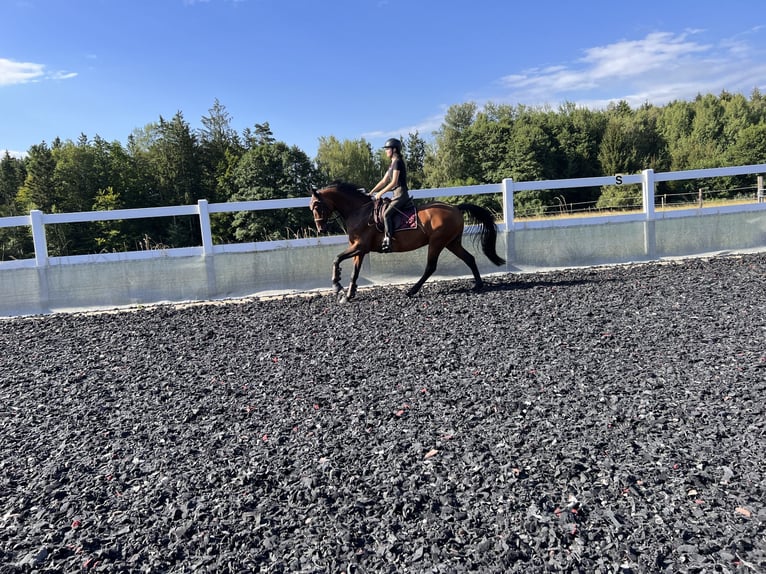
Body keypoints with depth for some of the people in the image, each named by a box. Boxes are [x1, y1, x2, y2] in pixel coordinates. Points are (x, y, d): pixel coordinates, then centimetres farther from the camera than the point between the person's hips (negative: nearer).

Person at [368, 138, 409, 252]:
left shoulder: (398, 162, -10)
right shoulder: (392, 164, 20)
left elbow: (393, 182, -17)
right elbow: (384, 181, 20)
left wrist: (381, 193, -14)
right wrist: (372, 192, 12)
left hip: (401, 194, -11)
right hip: (398, 195, 11)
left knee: (386, 214, -24)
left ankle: (387, 241, -30)